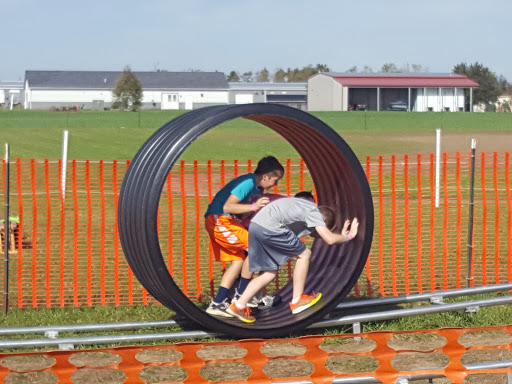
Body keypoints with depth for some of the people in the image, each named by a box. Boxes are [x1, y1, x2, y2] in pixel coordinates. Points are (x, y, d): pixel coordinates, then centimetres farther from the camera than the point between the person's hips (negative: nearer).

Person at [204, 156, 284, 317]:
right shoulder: (247, 183, -19)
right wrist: (254, 206, -29)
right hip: (218, 219, -10)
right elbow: (227, 207, -24)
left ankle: (217, 303, 3)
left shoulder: (258, 187, 12)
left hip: (217, 221, 10)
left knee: (238, 260, 7)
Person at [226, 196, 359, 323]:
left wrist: (341, 234, 34)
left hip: (255, 226, 9)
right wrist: (348, 236, 8)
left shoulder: (306, 207, 27)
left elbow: (314, 233, 35)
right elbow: (330, 239, -9)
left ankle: (238, 305, 7)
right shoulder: (313, 212, 0)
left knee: (270, 273, 14)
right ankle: (297, 301, 8)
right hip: (268, 228, -9)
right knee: (304, 254, 4)